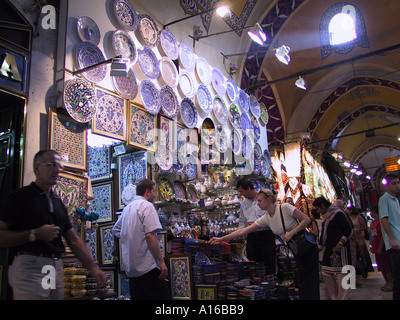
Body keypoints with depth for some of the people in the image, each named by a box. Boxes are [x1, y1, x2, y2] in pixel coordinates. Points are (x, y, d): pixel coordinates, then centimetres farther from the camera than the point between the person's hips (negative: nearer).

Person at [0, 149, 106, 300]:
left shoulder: (58, 203, 18)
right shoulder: (21, 196, -2)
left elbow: (74, 240, 16)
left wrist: (93, 267, 10)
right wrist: (34, 234, -18)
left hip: (57, 269, 6)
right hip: (30, 266, -6)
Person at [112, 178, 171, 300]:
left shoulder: (127, 208, 15)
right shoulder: (147, 205, -10)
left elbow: (116, 231, 26)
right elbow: (150, 235, -19)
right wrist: (161, 262, -17)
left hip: (130, 268, 8)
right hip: (147, 267, -8)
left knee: (138, 296, 13)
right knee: (162, 296, -3)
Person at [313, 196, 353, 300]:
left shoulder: (338, 214, -9)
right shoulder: (325, 217, 18)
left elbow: (349, 229, -13)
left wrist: (341, 243, -21)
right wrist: (320, 245, 23)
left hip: (339, 248, -9)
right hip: (328, 249, 9)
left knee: (340, 274, -6)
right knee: (325, 273, 6)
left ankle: (342, 297, 3)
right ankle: (335, 297, 15)